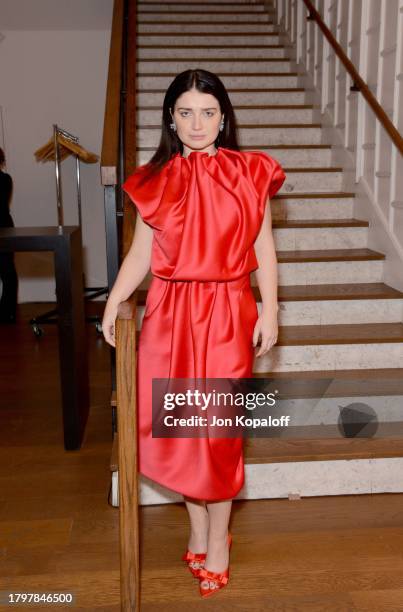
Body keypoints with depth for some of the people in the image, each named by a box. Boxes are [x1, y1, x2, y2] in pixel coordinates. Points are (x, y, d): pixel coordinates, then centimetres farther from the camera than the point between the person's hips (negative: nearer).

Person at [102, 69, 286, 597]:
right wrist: (113, 302, -5)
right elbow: (140, 252, 6)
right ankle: (199, 530, 27)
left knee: (217, 427, 2)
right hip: (170, 314, 2)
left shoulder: (248, 173, 2)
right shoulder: (154, 179, 6)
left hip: (227, 313, -2)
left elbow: (264, 247, 3)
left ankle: (217, 540, 21)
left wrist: (269, 310, -4)